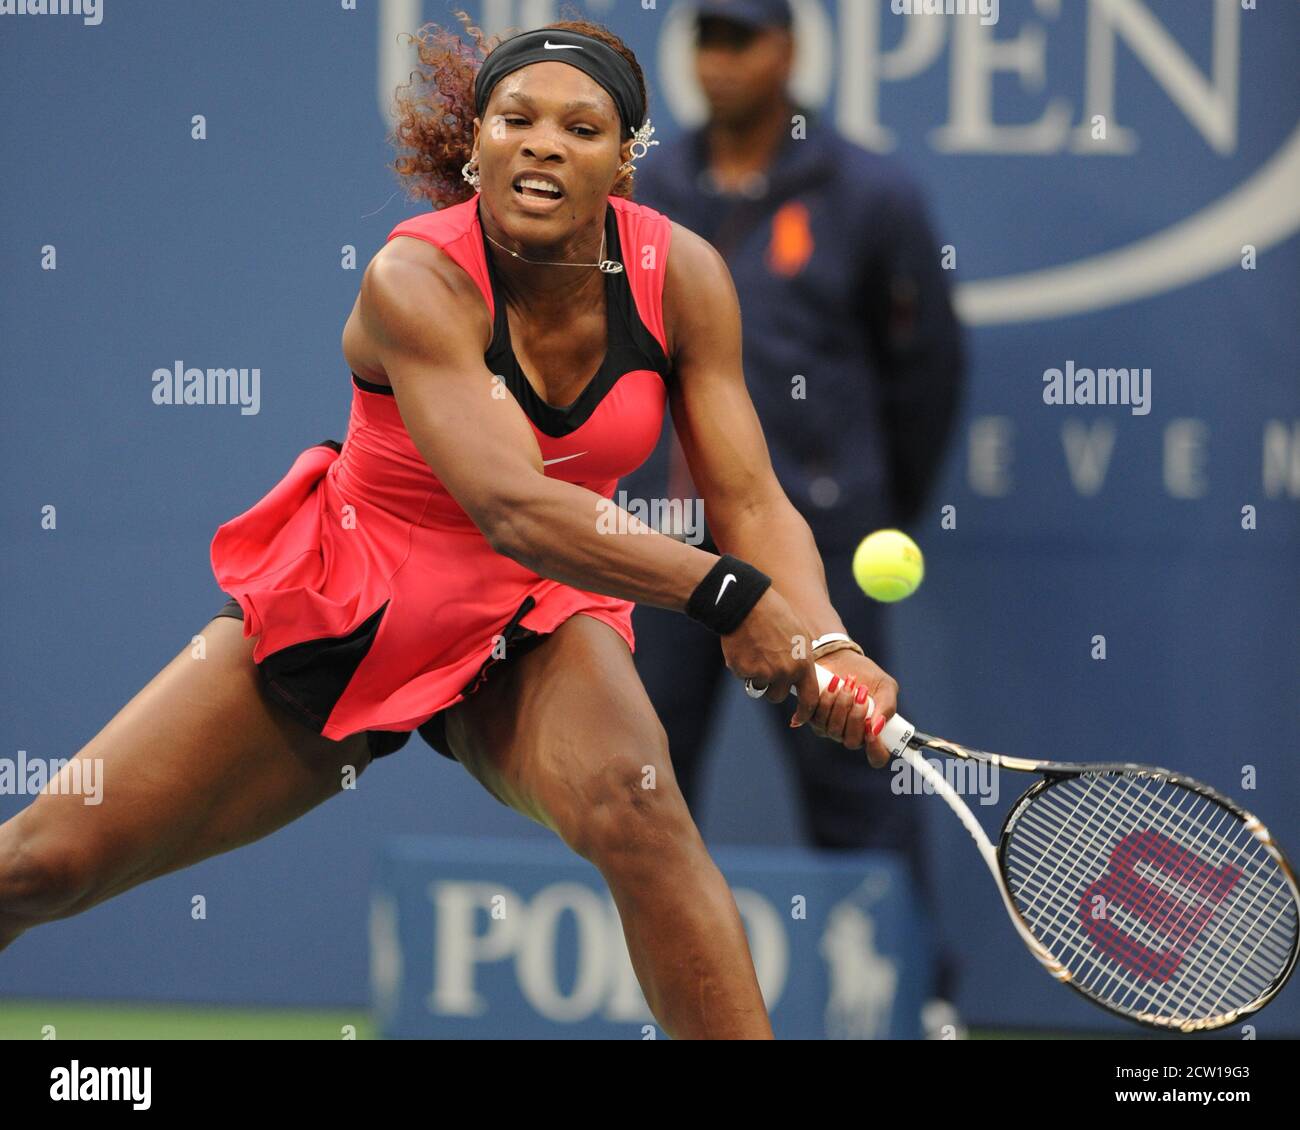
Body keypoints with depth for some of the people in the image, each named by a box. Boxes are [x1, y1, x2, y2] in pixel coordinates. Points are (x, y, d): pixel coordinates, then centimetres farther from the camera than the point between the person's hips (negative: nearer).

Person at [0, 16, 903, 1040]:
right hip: (351, 603, -1)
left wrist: (824, 649, -33)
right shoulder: (416, 280, -25)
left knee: (632, 802, -34)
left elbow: (751, 502, -13)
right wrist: (724, 593, -46)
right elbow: (514, 508, -36)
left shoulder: (682, 275, -13)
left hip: (535, 628, 2)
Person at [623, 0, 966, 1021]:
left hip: (810, 545, -4)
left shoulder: (867, 197, 0)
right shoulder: (649, 195, 9)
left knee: (851, 778, -3)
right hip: (669, 540, 4)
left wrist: (889, 518, 13)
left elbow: (927, 363, 7)